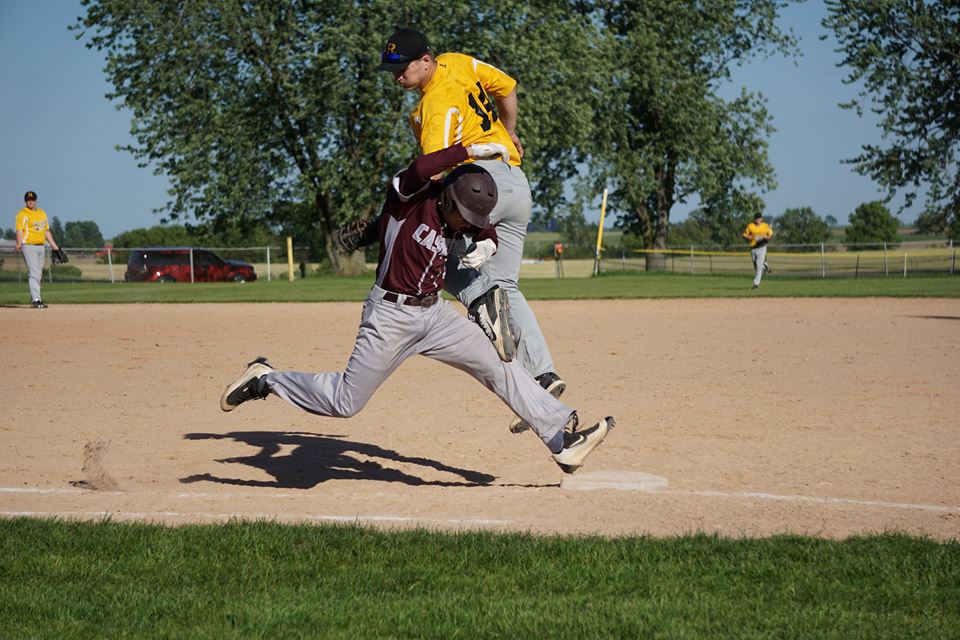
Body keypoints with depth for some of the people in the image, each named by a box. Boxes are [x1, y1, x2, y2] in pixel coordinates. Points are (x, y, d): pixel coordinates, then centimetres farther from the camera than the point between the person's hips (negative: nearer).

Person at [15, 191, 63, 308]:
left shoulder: (42, 213, 18)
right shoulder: (22, 214, -4)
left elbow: (47, 231, 22)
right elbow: (19, 231, -15)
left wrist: (54, 245, 19)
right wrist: (19, 244, -31)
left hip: (41, 246, 7)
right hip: (28, 246, -7)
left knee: (38, 275, 8)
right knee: (34, 273, -14)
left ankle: (34, 299, 15)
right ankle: (36, 300, -19)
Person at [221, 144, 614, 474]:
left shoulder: (460, 216, 3)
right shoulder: (409, 197, -17)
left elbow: (488, 234, 21)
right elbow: (419, 169, -39)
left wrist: (484, 247, -2)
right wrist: (470, 150, -33)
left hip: (435, 312, 7)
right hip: (390, 315, -6)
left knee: (500, 365, -3)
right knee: (346, 402, -1)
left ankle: (562, 437, -2)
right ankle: (265, 379, 18)